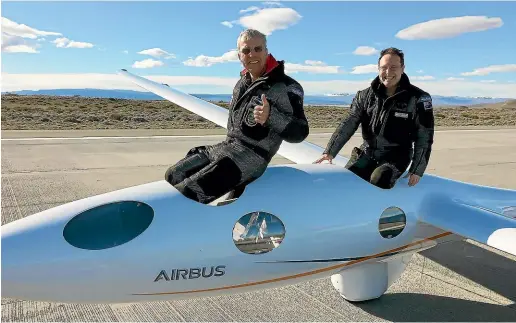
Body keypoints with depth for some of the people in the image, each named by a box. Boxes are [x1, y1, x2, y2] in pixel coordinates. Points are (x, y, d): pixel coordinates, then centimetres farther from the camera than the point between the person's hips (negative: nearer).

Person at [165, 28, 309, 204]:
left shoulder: (286, 87, -12)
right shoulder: (243, 82, 13)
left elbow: (300, 132, -18)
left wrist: (270, 116, -33)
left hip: (251, 157, -9)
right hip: (226, 147, 9)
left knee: (188, 192, -23)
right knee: (173, 176, 8)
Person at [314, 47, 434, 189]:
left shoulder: (418, 98, -5)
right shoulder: (366, 95, 5)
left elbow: (424, 137, -3)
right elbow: (348, 125, -2)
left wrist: (417, 170, -9)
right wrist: (329, 152, -15)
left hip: (396, 155, -3)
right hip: (368, 151, 4)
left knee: (378, 181, -31)